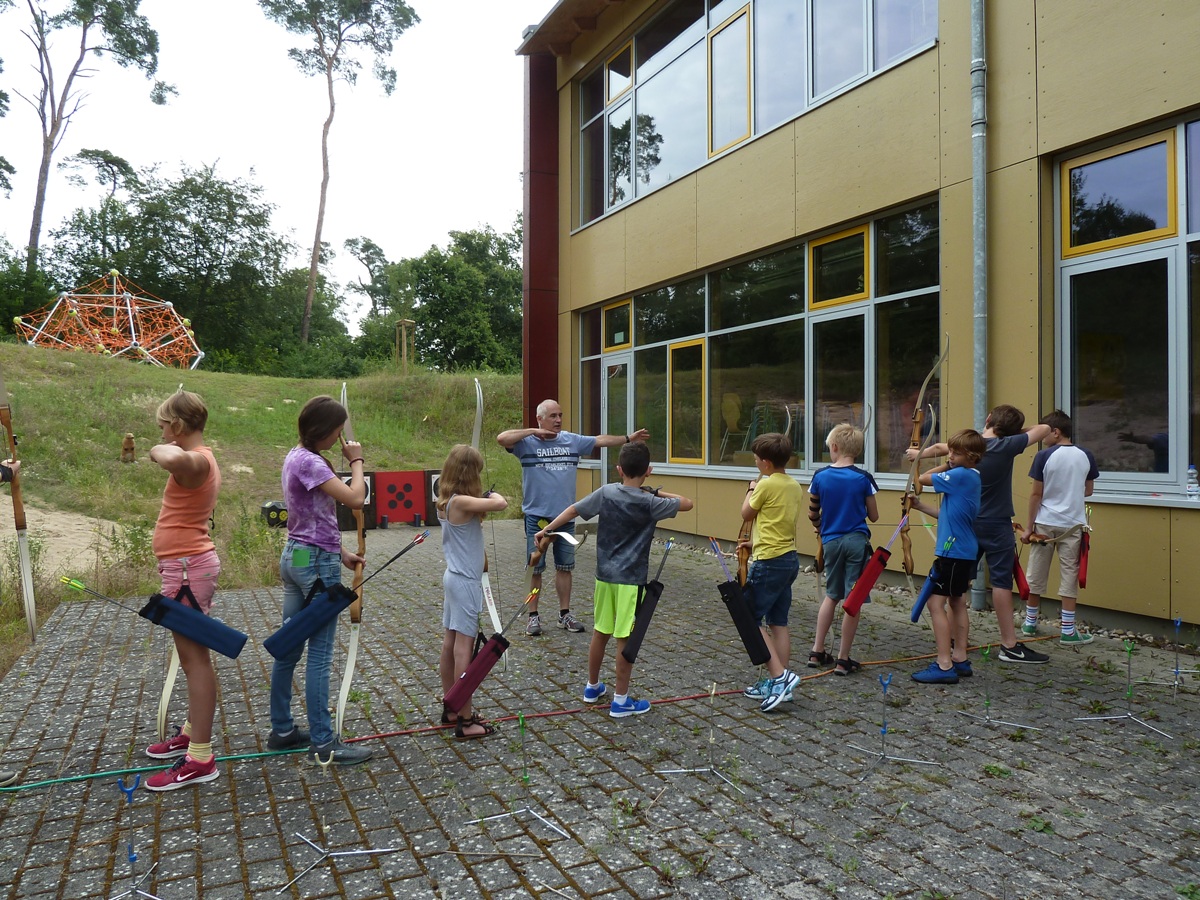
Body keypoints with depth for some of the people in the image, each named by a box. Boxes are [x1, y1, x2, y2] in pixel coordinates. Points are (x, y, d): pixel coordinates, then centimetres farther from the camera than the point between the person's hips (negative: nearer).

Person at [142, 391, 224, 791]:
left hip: (188, 566, -11)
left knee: (195, 656, -5)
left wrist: (162, 449, -26)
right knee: (191, 654, 21)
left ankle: (200, 758, 2)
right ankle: (193, 732, 36)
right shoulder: (199, 459, 13)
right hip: (188, 564, 11)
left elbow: (174, 459, -45)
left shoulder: (196, 460, -20)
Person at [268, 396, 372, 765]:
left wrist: (340, 552, 16)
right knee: (320, 654, -2)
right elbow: (355, 499, -25)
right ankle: (323, 742, 6)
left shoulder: (297, 457, 12)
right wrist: (356, 461, -9)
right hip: (317, 563, -10)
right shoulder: (309, 462, -18)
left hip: (295, 556, 10)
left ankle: (282, 730, 27)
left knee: (289, 648, 15)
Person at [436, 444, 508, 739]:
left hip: (454, 577, 9)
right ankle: (465, 721, 1)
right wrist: (493, 495, -7)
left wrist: (484, 499, -1)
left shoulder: (446, 501, 7)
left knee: (450, 643, 14)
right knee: (463, 647, -5)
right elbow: (501, 504, -26)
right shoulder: (462, 502, -21)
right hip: (465, 582, -9)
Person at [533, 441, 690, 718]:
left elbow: (572, 510, 3)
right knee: (626, 639, 2)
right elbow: (687, 503, -2)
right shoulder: (649, 503, -12)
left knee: (600, 632, 19)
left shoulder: (606, 493, -1)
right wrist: (658, 492, 7)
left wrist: (546, 529, 13)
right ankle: (620, 700, 10)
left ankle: (592, 687, 34)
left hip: (605, 575, 5)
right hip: (631, 579, -5)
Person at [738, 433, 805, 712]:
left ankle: (779, 675, -7)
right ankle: (777, 683, 18)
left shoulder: (767, 484, -15)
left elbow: (746, 514, -1)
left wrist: (751, 491, 15)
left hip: (768, 562, -9)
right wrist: (756, 543, 25)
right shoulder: (795, 486, 10)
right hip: (789, 558, 9)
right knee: (778, 623, 12)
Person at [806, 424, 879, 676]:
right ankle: (843, 660, 9)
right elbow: (874, 516, -1)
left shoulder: (820, 477, -4)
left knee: (831, 595, 19)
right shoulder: (863, 478, -8)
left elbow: (812, 514, 4)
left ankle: (817, 652, 21)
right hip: (857, 541, -2)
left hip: (831, 541, 3)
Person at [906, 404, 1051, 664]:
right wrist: (1019, 430, 12)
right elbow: (1044, 429, -5)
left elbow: (939, 448, 13)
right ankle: (1009, 646, -2)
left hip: (969, 523, 6)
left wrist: (919, 454, 32)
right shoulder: (1005, 446, -13)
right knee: (1002, 581, -4)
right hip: (997, 526, -6)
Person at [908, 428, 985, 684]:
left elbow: (924, 478, -9)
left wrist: (946, 466, 5)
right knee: (956, 601, 18)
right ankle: (960, 660, 26)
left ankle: (944, 665, -8)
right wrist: (920, 506, 11)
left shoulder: (961, 475, -17)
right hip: (965, 550, 11)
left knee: (936, 603, -8)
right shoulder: (970, 477, 13)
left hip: (953, 551, -10)